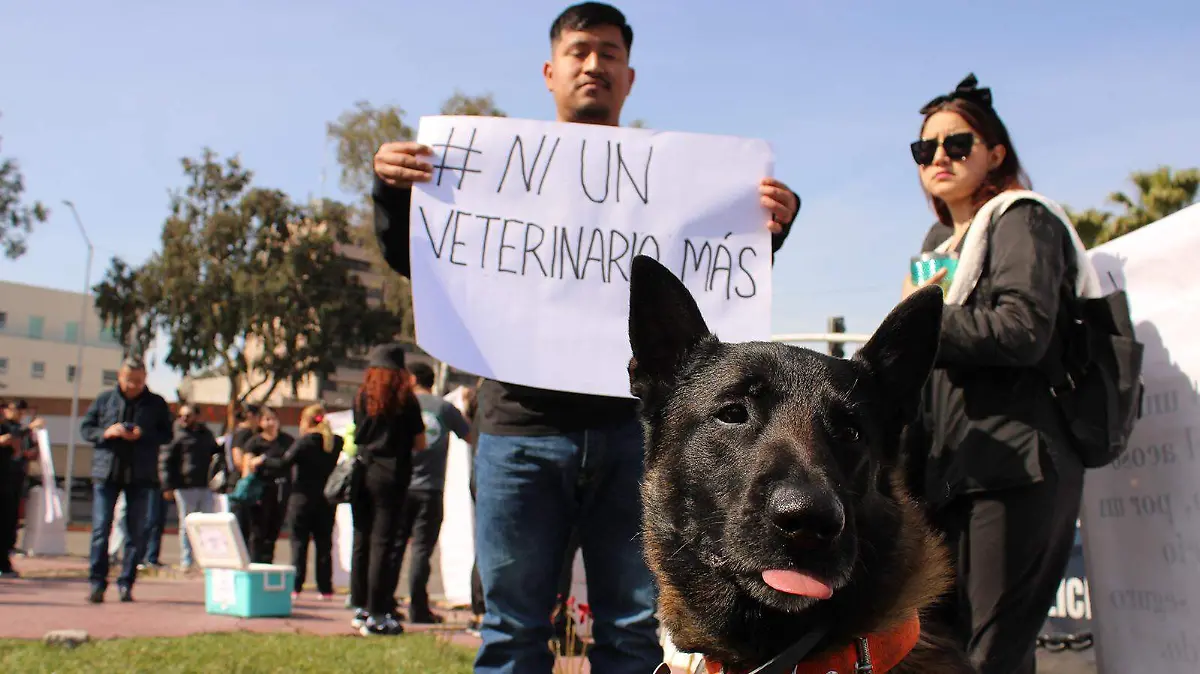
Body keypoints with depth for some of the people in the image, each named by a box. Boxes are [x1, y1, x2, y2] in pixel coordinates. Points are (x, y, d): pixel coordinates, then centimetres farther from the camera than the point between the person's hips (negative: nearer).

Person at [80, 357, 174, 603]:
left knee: (136, 532, 3)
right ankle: (97, 582, 0)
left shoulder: (156, 404, 6)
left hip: (141, 475, 0)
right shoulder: (105, 400, 8)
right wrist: (105, 432, -9)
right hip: (106, 472, 0)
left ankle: (126, 583, 11)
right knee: (100, 529, -4)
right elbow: (85, 428, 11)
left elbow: (166, 435, 4)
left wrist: (143, 435, -14)